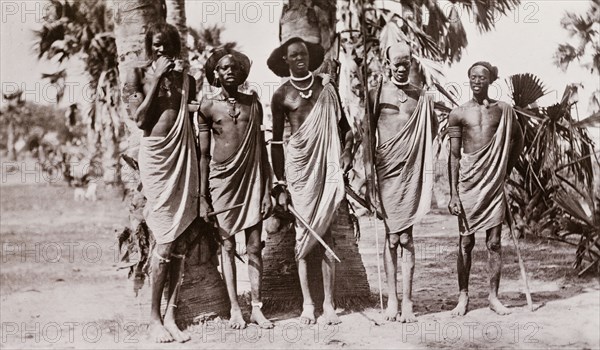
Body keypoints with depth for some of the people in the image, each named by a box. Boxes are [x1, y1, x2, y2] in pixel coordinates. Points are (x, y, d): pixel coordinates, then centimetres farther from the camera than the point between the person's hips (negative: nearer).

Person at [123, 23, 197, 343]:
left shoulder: (186, 81, 13)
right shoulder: (138, 76, 4)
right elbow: (139, 118, -8)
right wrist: (157, 79, -8)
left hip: (184, 159, 4)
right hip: (156, 158, -4)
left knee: (180, 243, 2)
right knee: (165, 241, -7)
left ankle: (171, 316, 9)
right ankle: (154, 317, 6)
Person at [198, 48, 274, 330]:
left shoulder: (253, 103, 6)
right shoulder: (207, 106, 2)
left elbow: (262, 150, 8)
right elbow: (203, 154, 4)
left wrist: (267, 191, 4)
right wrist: (202, 197, 0)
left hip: (252, 179, 1)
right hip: (222, 180, -1)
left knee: (254, 247, 2)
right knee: (228, 246, 5)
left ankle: (256, 308, 10)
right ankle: (235, 308, 13)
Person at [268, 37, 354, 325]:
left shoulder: (326, 87, 7)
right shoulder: (281, 96, 3)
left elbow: (342, 125, 14)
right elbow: (276, 141, 4)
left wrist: (346, 153, -1)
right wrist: (280, 184, 0)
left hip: (326, 164, 1)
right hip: (298, 167, -1)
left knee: (325, 232, 0)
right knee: (302, 234, 1)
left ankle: (328, 302, 7)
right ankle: (307, 303, 9)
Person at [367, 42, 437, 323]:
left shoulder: (421, 97, 8)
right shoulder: (376, 94, 4)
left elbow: (432, 130, 16)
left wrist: (415, 152, 7)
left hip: (411, 171, 1)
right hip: (386, 170, -1)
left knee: (406, 237, -1)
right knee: (392, 237, 0)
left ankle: (407, 302, 0)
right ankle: (392, 300, 6)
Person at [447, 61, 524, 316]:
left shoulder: (504, 110, 6)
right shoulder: (458, 113, 3)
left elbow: (518, 140, 20)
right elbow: (454, 156, 0)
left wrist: (507, 169, 12)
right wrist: (453, 194, -5)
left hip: (495, 183, 1)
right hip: (468, 183, -1)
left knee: (494, 242, 3)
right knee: (466, 242, 3)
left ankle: (493, 296, 11)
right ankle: (463, 296, 10)